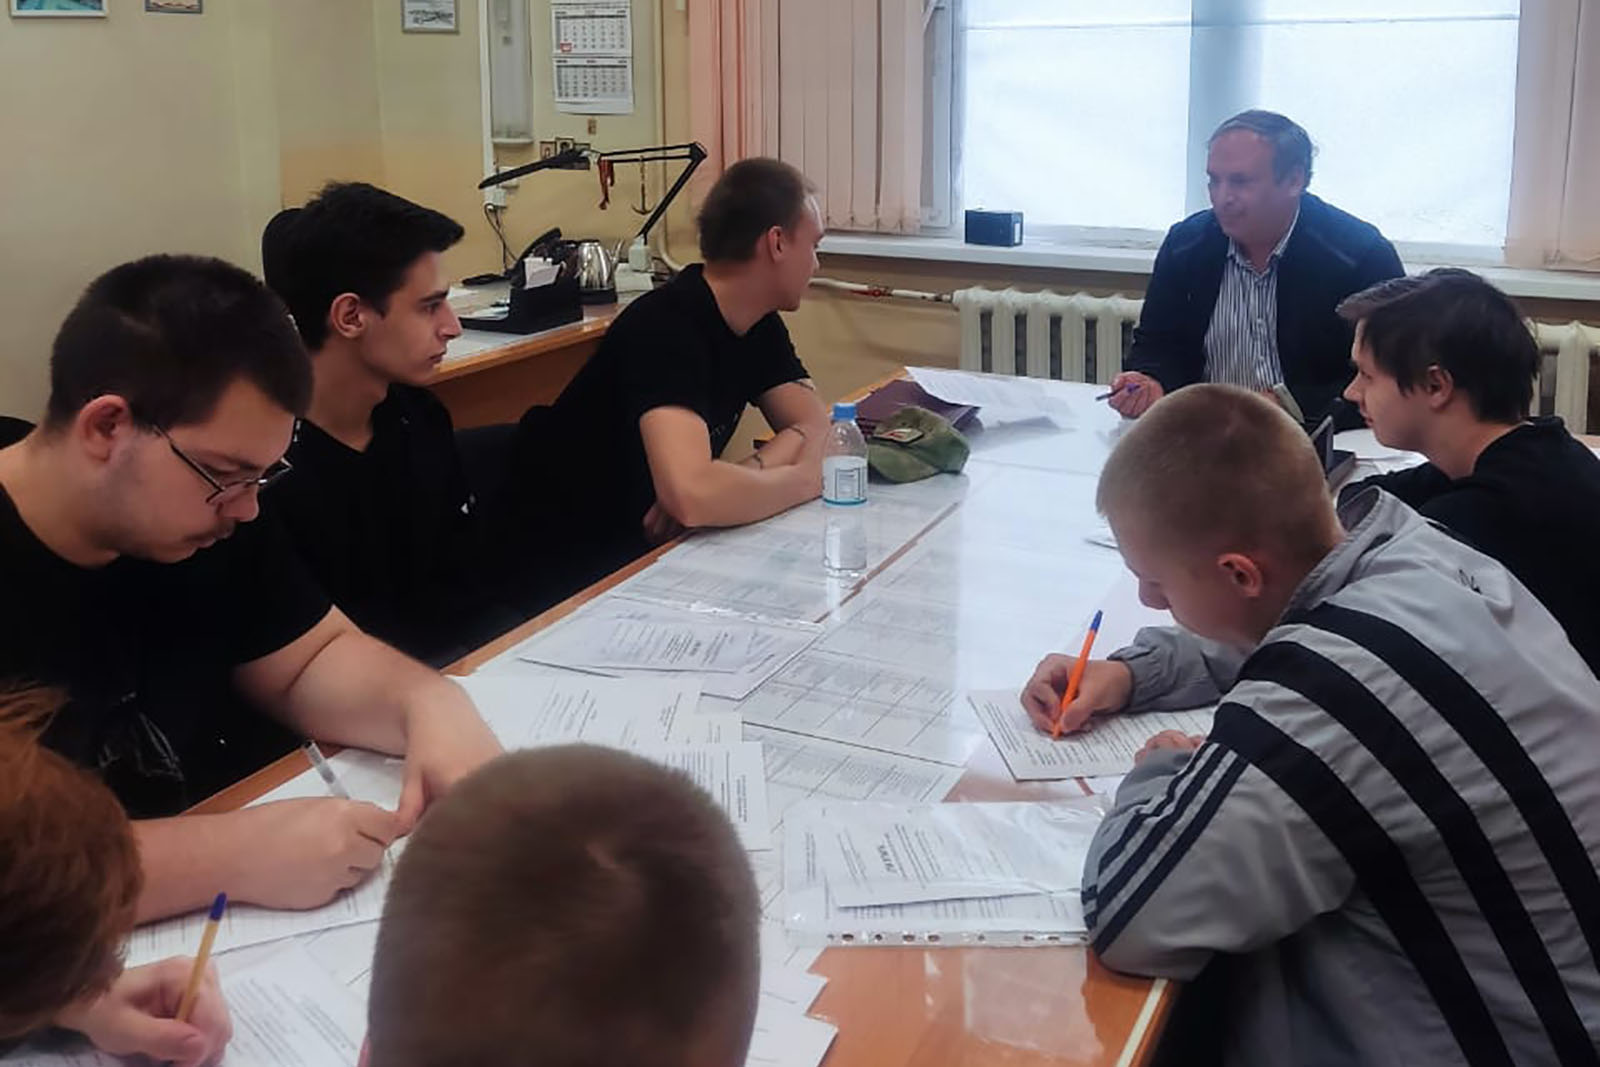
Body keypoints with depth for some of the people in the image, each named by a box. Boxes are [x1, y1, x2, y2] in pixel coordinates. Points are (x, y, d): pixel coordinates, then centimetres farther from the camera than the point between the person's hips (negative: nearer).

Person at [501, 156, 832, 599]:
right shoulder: (665, 326, -27)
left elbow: (814, 427, -4)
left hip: (649, 546, 8)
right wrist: (803, 479, -23)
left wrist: (742, 476, -22)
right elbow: (692, 494, -39)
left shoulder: (759, 323, 1)